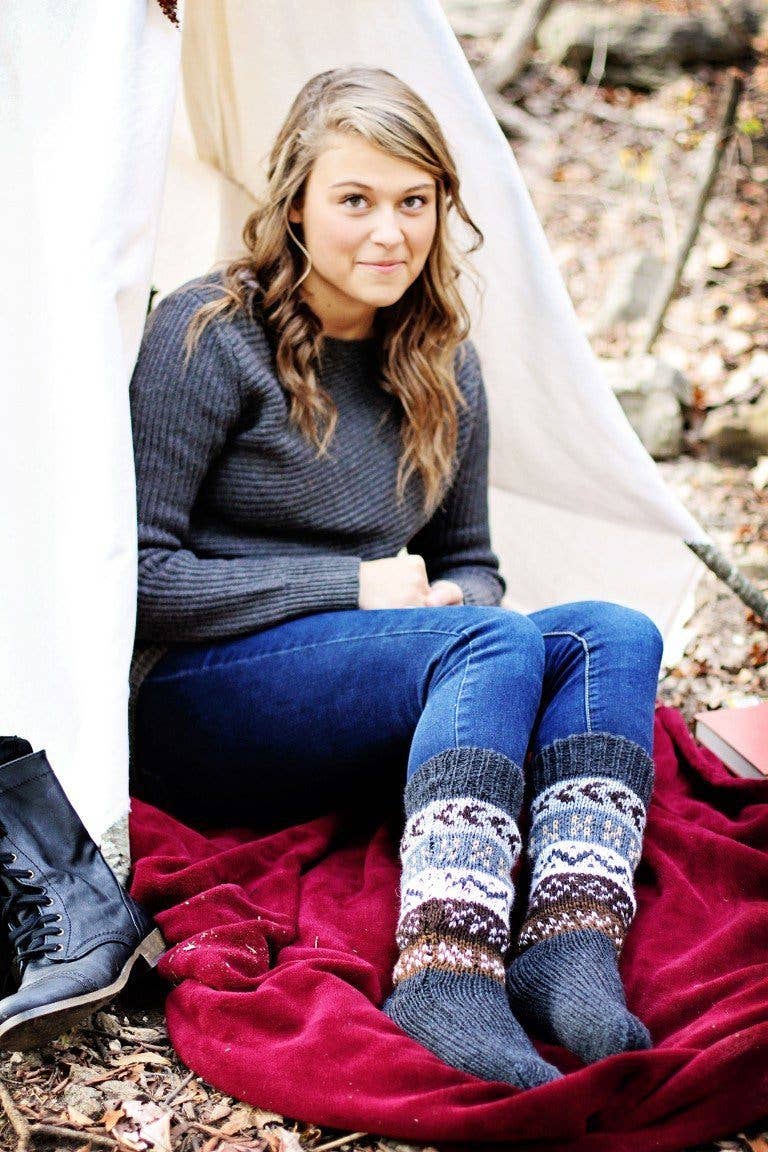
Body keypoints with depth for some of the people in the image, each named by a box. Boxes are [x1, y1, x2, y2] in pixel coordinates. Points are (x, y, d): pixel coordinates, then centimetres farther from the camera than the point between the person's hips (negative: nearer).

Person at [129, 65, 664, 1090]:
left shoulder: (441, 366, 10)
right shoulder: (209, 335, -8)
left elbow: (469, 561, 17)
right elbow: (134, 573, -13)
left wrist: (452, 598, -9)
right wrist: (355, 589, -15)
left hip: (367, 726, 6)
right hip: (193, 710, -6)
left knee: (614, 636, -18)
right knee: (499, 643, -29)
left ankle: (571, 950, -36)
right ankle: (443, 978, -42)